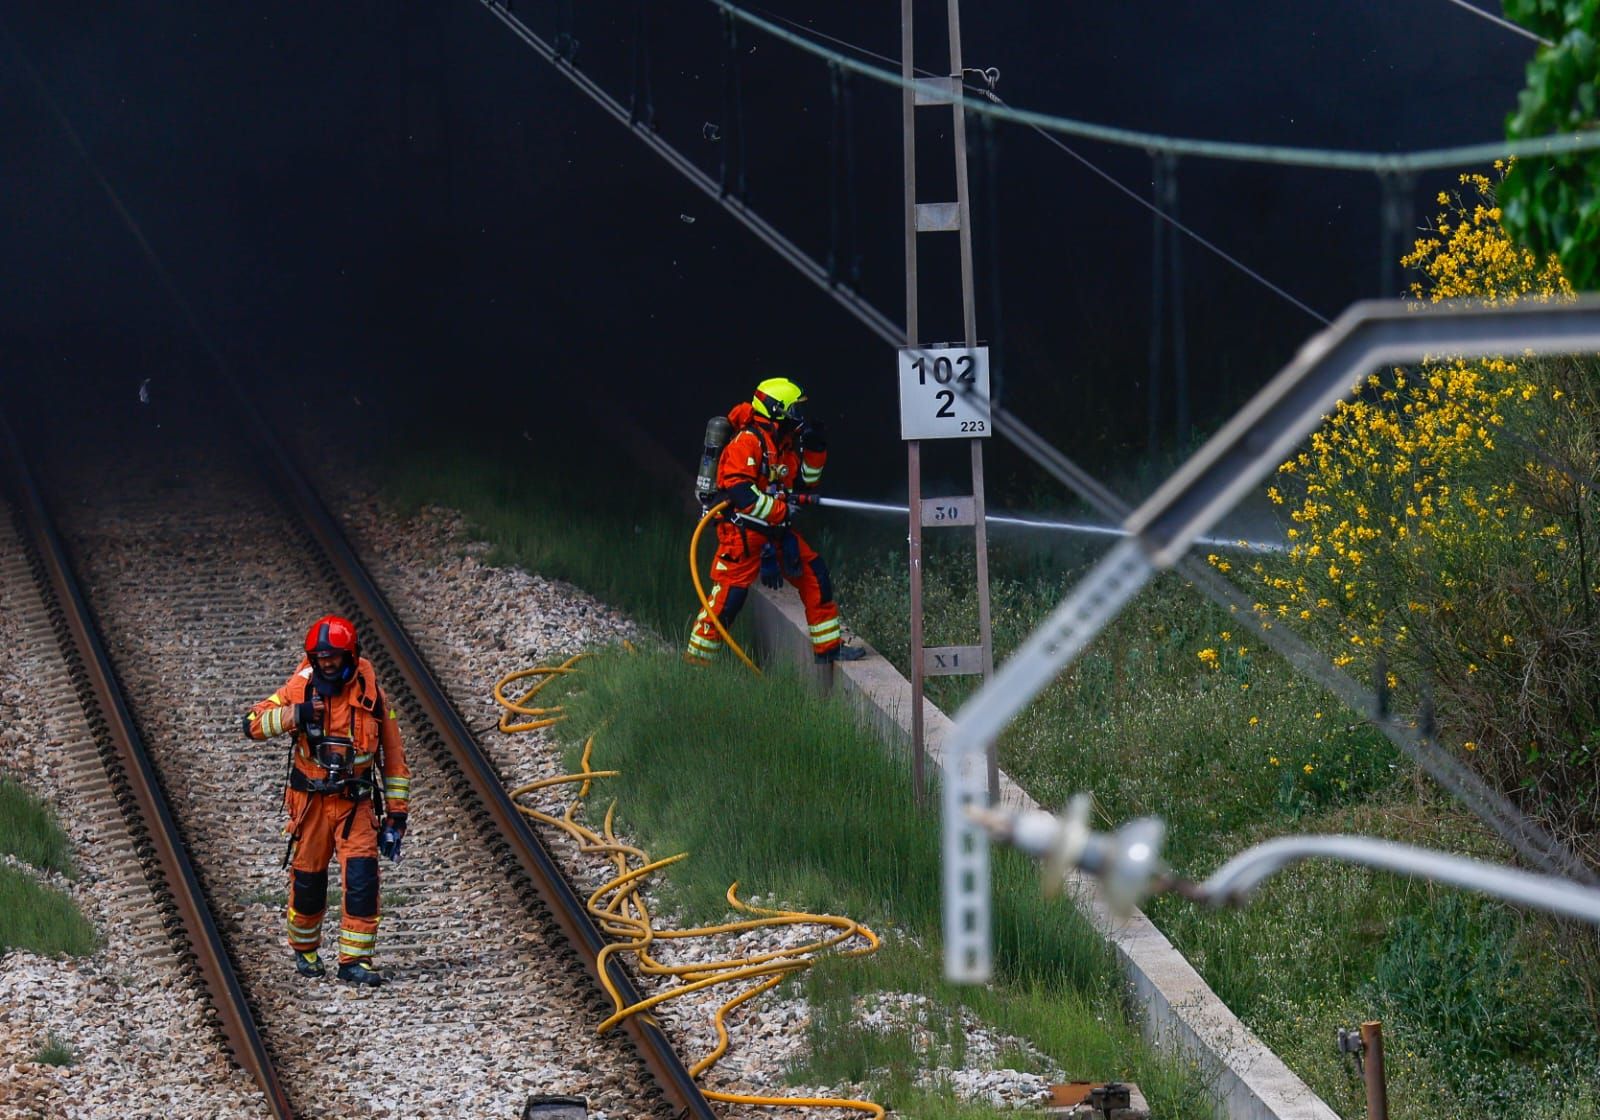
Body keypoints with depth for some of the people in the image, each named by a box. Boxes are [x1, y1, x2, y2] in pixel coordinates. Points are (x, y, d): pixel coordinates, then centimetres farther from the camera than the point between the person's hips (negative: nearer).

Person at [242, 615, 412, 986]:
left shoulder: (370, 694, -5)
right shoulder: (301, 688, -6)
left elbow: (394, 757, 1)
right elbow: (253, 723, -10)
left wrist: (396, 813, -1)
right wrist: (294, 715, -26)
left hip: (356, 803, 0)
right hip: (310, 801, 0)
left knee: (362, 879, -14)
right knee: (307, 882, 8)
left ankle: (355, 960, -6)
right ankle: (304, 951, 32)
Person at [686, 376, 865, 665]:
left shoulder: (786, 442, 13)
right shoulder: (747, 442, -16)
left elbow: (806, 482, 22)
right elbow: (739, 492, -25)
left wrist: (814, 449, 8)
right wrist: (781, 510, -22)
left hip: (776, 530, 9)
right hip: (744, 530, -9)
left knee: (815, 576, 9)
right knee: (730, 591, -11)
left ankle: (828, 648, 18)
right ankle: (697, 658, -2)